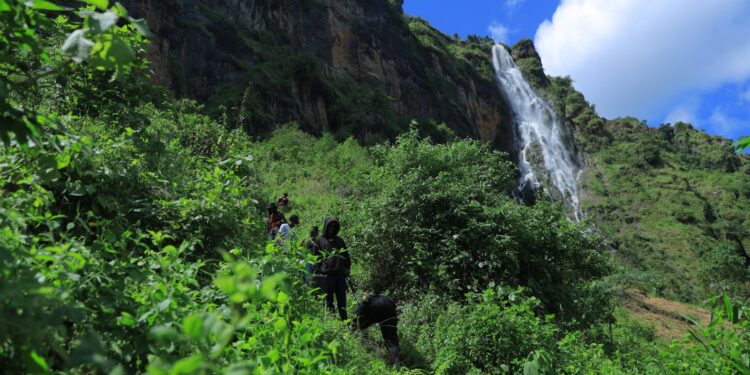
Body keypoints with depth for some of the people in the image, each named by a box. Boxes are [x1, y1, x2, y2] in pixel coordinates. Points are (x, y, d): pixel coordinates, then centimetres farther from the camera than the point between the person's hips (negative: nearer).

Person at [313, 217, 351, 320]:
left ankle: (344, 320, 10)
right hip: (326, 275, -3)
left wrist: (347, 268, 8)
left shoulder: (339, 240, 20)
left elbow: (347, 256, 22)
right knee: (328, 300, 2)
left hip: (340, 275, 4)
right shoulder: (319, 240, 7)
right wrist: (316, 272, -6)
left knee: (342, 300, 4)